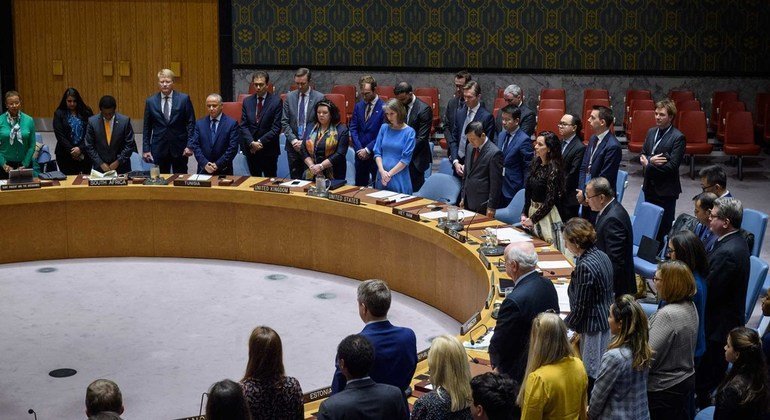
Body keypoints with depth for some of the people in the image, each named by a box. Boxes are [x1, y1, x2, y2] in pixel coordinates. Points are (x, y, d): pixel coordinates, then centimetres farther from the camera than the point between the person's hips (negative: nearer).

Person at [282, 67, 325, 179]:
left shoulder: (319, 98, -4)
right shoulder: (290, 97, 7)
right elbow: (284, 122, 6)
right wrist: (293, 140, -6)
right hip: (293, 145, 3)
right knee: (295, 179, 6)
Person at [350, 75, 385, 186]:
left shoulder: (383, 107, -9)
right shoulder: (358, 106, 9)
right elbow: (353, 129, 7)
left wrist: (367, 150, -12)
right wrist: (359, 149, -4)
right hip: (360, 153, 5)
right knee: (359, 186, 9)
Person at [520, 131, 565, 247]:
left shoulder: (553, 169, -16)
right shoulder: (536, 163, 4)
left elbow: (550, 200, -17)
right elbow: (528, 191, 9)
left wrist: (532, 219, -14)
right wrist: (524, 214, 3)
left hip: (546, 214, -7)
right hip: (532, 210, 7)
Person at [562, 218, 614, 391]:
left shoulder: (584, 266, -24)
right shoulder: (601, 256, 4)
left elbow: (580, 307, -19)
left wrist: (564, 325, -3)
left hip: (593, 328, -9)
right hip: (607, 320, 9)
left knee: (591, 375, 1)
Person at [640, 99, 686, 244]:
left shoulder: (678, 137, -14)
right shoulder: (651, 132, 8)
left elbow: (672, 166, -19)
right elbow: (643, 155, 11)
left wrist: (648, 163, -13)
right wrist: (650, 160, -12)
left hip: (666, 190, -7)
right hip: (650, 187, 7)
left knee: (664, 228, 0)